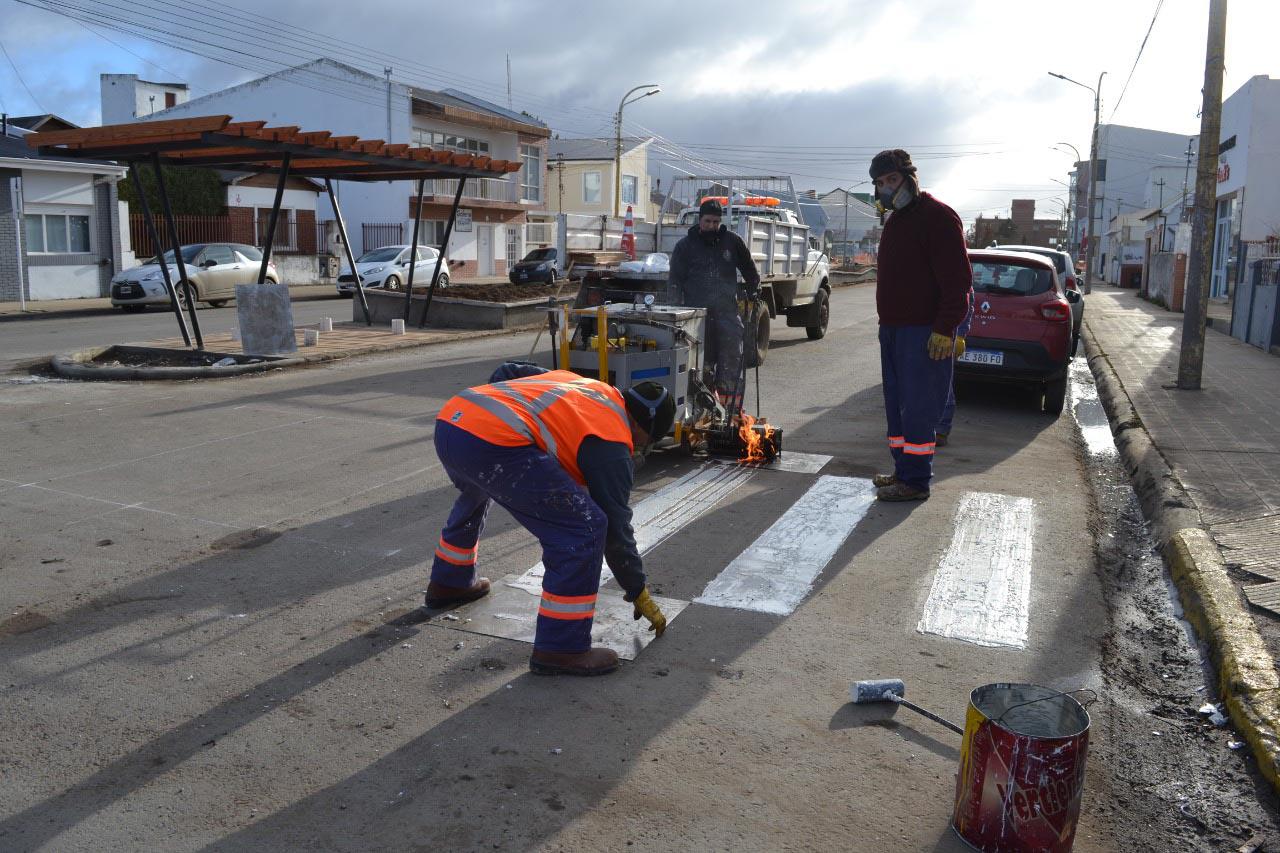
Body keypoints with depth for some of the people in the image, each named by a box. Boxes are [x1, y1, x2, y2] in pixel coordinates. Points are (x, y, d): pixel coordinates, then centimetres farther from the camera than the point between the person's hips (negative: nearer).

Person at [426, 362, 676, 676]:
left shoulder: (572, 380, 28)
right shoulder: (613, 440, 6)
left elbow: (505, 373, 30)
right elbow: (616, 525, 8)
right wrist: (640, 594, 18)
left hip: (448, 419, 10)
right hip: (493, 442, -10)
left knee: (475, 494, 41)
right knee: (584, 527, -5)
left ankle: (449, 584, 60)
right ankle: (560, 650, 1)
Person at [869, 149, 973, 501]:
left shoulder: (937, 216, -11)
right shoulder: (895, 220, 18)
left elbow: (957, 279, -17)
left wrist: (945, 329, -22)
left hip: (923, 332, -9)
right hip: (893, 328, 10)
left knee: (917, 407, -6)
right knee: (896, 404, 13)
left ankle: (915, 480, 0)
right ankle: (903, 471, 21)